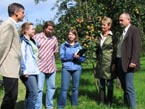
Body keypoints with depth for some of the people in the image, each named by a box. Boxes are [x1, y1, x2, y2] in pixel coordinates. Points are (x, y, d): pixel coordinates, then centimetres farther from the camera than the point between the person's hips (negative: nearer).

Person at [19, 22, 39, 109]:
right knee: (33, 93, -13)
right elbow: (21, 57, -16)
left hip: (34, 70, 9)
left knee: (30, 93, 11)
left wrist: (37, 68, 20)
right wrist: (24, 71, -22)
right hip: (28, 72, -9)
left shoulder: (32, 41, 19)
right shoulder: (22, 41, -8)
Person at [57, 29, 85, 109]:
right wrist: (73, 56, -18)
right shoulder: (64, 45, 3)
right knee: (64, 88, -6)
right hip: (66, 68, -2)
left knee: (75, 87, 10)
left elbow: (83, 58, 4)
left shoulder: (79, 46, 9)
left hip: (77, 68, 3)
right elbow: (62, 57, -9)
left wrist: (78, 57, -18)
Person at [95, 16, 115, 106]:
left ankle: (109, 102, 14)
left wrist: (114, 64, -11)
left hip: (109, 64, -6)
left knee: (109, 84, 3)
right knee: (101, 84, 11)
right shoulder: (100, 36, 12)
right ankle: (102, 101, 21)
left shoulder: (112, 36, -6)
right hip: (100, 64, 6)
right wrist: (97, 60, 13)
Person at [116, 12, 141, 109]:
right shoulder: (123, 31, 20)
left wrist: (133, 61, -23)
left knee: (129, 86, -8)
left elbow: (137, 47, -15)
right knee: (124, 86, 13)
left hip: (128, 63, -8)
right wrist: (116, 62, 15)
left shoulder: (134, 30, -6)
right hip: (120, 62, 8)